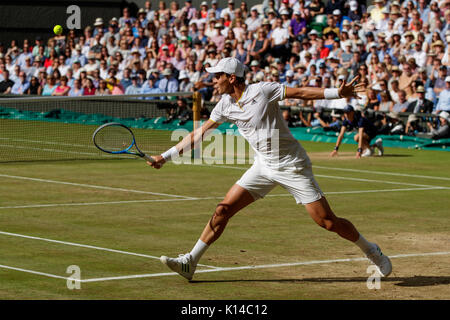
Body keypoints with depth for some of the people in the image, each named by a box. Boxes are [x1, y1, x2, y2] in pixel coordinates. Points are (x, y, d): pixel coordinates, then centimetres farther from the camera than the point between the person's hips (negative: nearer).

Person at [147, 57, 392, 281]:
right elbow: (200, 133, 7)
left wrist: (338, 93, -21)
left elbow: (301, 92, -13)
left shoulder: (262, 91, -17)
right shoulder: (225, 106, 1)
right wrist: (165, 156, 5)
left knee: (327, 221, -7)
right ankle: (190, 262, 2)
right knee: (224, 209, -4)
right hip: (264, 167, 6)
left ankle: (371, 251, 15)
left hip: (292, 166, -6)